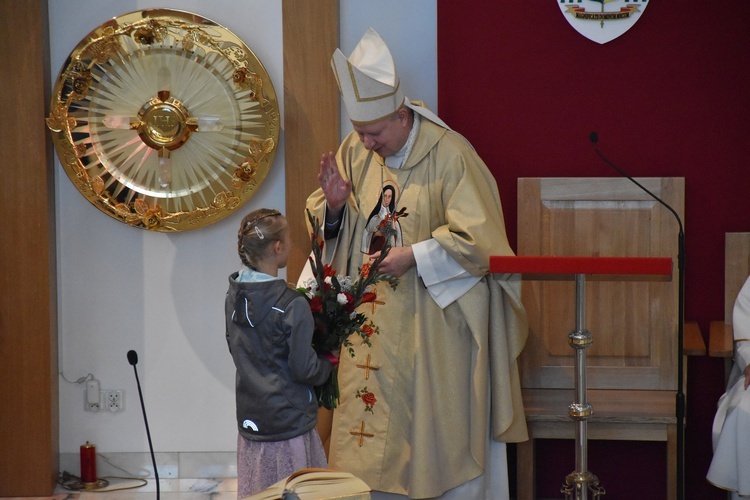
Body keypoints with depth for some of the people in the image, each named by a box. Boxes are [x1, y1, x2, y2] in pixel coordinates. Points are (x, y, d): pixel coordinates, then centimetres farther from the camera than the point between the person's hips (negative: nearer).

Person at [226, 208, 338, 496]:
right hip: (288, 420, -7)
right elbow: (304, 370, -14)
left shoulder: (234, 297, 2)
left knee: (256, 494, 10)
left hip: (250, 419, 7)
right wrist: (328, 363, 5)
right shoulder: (292, 305, -19)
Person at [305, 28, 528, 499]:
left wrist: (413, 256, -20)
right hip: (371, 320, 5)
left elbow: (478, 237, -15)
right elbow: (327, 226, 11)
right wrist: (332, 205, -11)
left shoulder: (450, 154, -15)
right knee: (371, 426, 6)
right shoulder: (356, 151, 2)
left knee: (440, 430, 3)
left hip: (434, 321, -5)